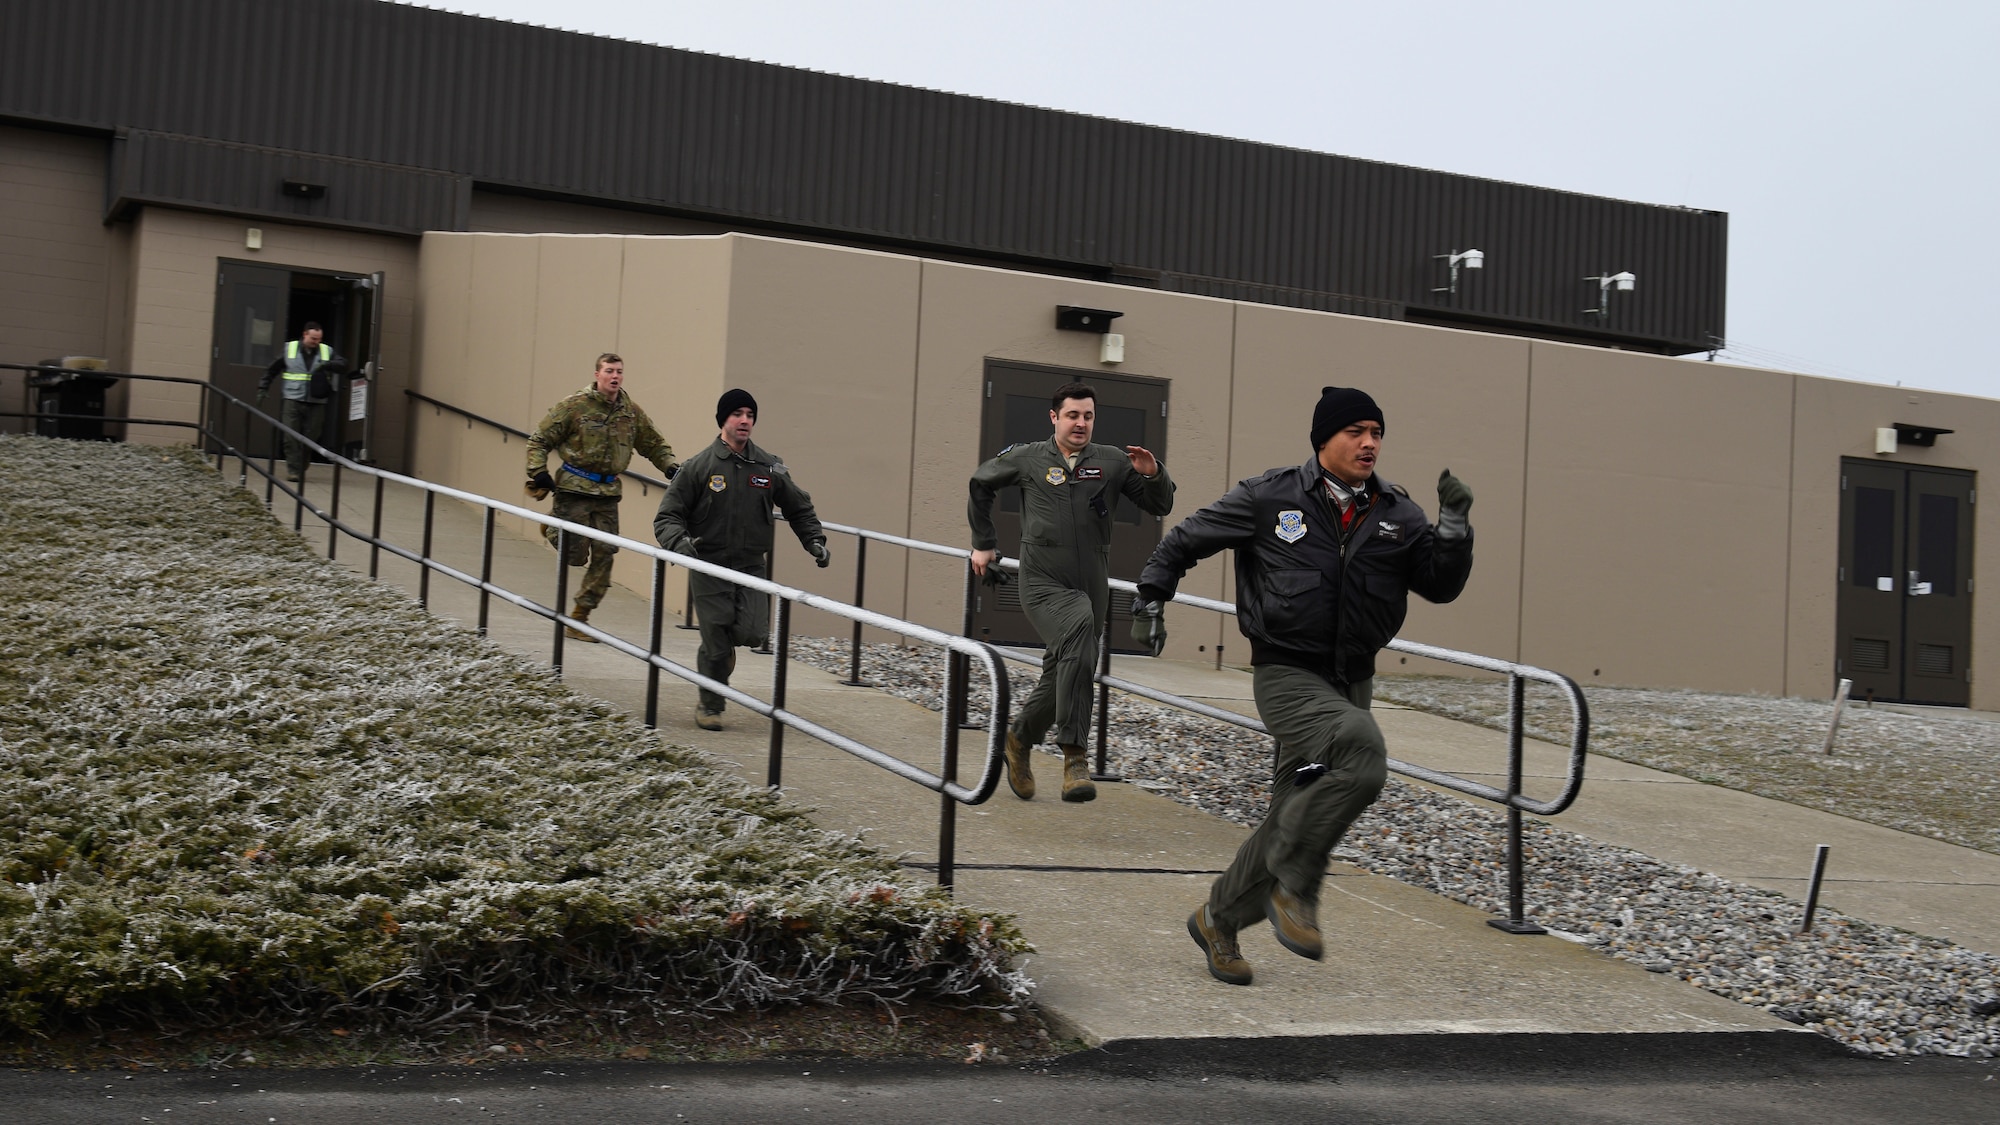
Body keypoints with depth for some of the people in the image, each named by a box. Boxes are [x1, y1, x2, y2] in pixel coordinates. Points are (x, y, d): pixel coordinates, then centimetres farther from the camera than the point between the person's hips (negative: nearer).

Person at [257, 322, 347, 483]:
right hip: (292, 401, -1)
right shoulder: (289, 349, 7)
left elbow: (343, 365, -2)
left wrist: (327, 365, -19)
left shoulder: (326, 351, 8)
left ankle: (301, 470, 15)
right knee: (291, 437, -8)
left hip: (316, 403, 1)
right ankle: (293, 470, -6)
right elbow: (271, 370, 14)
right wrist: (262, 389, 9)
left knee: (310, 438, 2)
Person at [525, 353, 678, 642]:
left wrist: (669, 466, 3)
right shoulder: (575, 406, -7)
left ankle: (579, 619, 10)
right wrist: (539, 472, -15)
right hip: (575, 488, -4)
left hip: (608, 492, 4)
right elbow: (539, 440, -3)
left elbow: (654, 444, 20)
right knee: (574, 554, -7)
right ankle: (553, 525, 28)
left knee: (604, 554, 0)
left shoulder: (631, 411, 7)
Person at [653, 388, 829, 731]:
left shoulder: (769, 467, 2)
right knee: (715, 644, -2)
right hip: (709, 566, -2)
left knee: (753, 634, -12)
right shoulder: (699, 467, -6)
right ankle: (710, 706, 20)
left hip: (752, 566, 2)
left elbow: (799, 509, 16)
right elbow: (668, 516, -4)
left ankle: (725, 641, 25)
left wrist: (814, 540, 2)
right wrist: (679, 540, -23)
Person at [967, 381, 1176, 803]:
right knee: (1080, 624, -34)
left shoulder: (1113, 462, 5)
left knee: (1060, 681, 11)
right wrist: (983, 543, 21)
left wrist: (1153, 474, -13)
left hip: (1091, 589, 3)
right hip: (1043, 585, -3)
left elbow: (1160, 506, 6)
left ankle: (1019, 737, 44)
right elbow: (980, 484, 20)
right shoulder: (1027, 459, 3)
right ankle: (1074, 755, -34)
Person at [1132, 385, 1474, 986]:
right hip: (1286, 674, -5)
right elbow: (1188, 538, 7)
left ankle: (1218, 920, 28)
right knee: (1361, 751, -32)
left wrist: (1454, 525, -10)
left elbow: (1442, 585, 4)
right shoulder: (1270, 498, -4)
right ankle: (1294, 888, -15)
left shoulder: (1397, 514, 6)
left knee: (1295, 817, 8)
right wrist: (1152, 593, 6)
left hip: (1352, 682, 5)